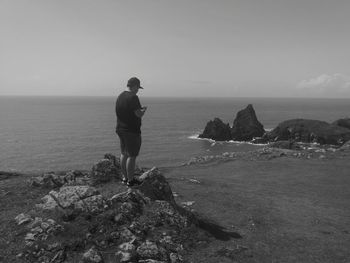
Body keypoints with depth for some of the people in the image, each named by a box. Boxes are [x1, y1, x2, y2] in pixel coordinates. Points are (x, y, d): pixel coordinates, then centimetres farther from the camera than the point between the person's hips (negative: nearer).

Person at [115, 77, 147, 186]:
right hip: (131, 131, -9)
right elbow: (139, 114, -21)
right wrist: (143, 110, 1)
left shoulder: (120, 96, 11)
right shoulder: (133, 97, -17)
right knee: (132, 156, 0)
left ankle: (125, 177, 26)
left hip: (120, 129, 9)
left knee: (124, 154, 16)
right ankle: (130, 180, 7)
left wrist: (139, 108, 19)